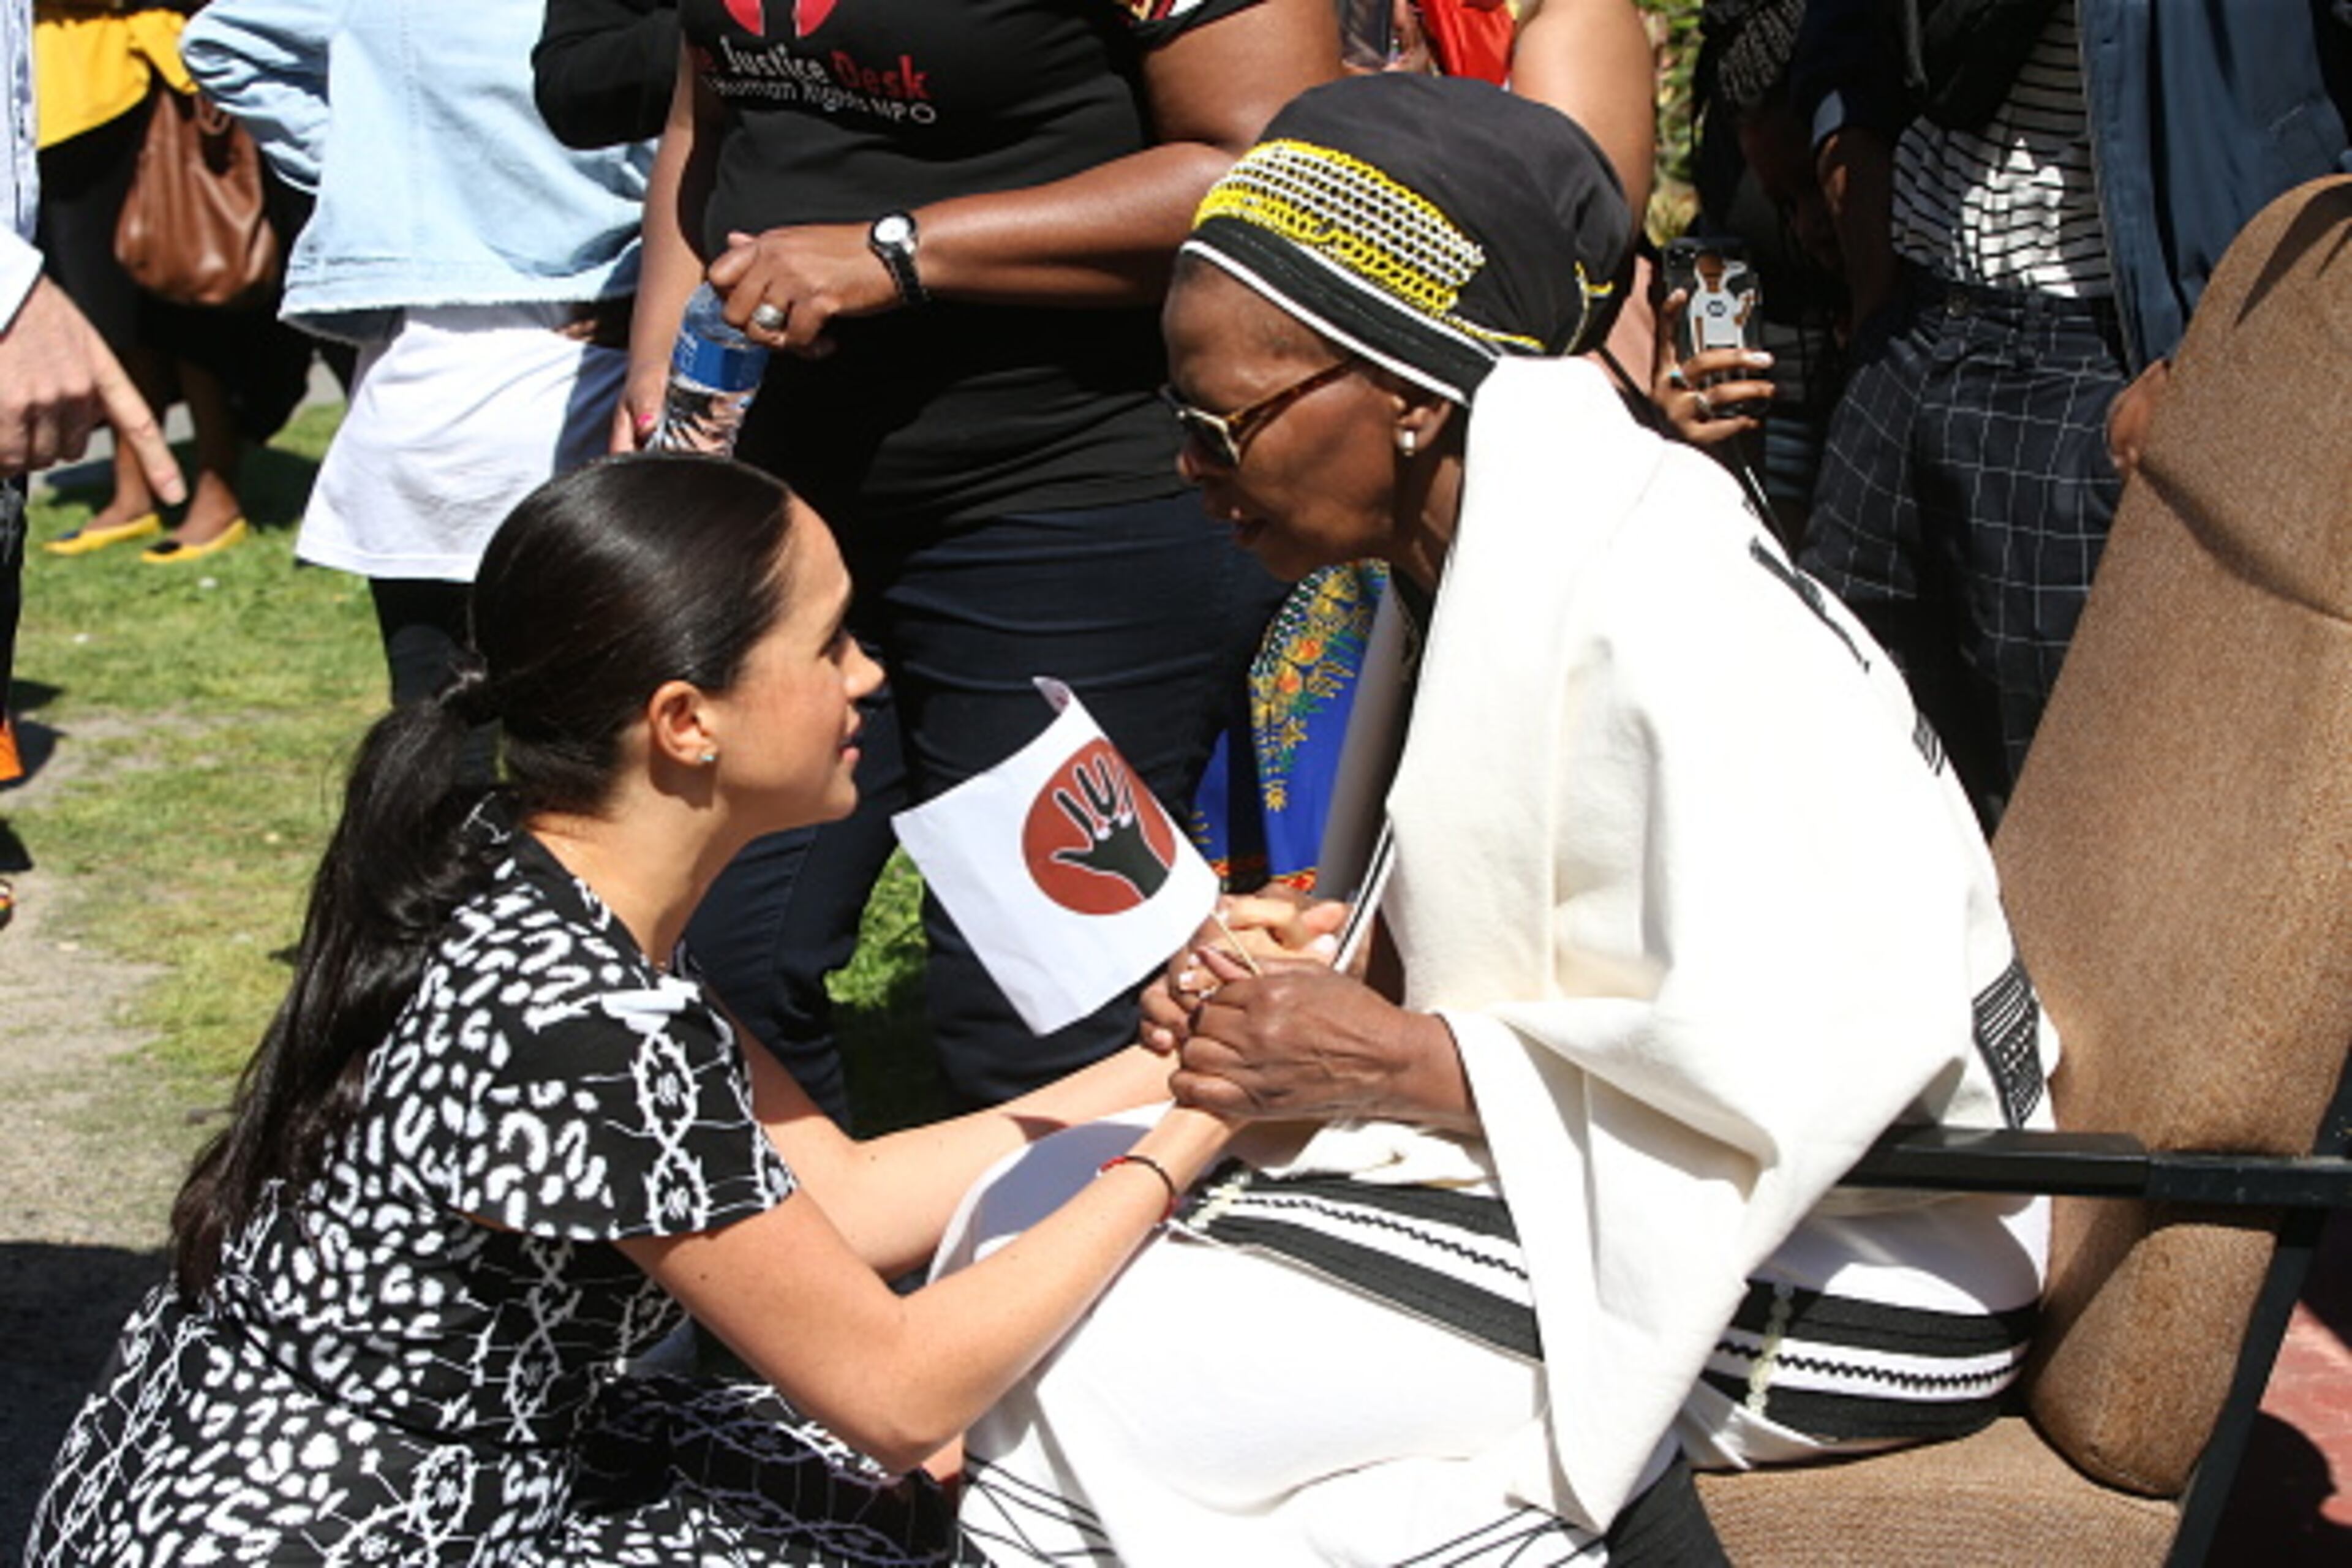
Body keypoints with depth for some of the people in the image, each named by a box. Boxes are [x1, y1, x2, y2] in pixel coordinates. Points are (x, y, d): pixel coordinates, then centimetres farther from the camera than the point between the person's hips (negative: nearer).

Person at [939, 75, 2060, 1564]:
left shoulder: (1659, 590, -21)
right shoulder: (1473, 558, 8)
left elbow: (1813, 1045, -28)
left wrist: (1398, 1062, -20)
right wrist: (1339, 966, -4)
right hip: (1636, 1178, 10)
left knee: (1105, 1384, -16)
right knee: (1024, 1228, 2)